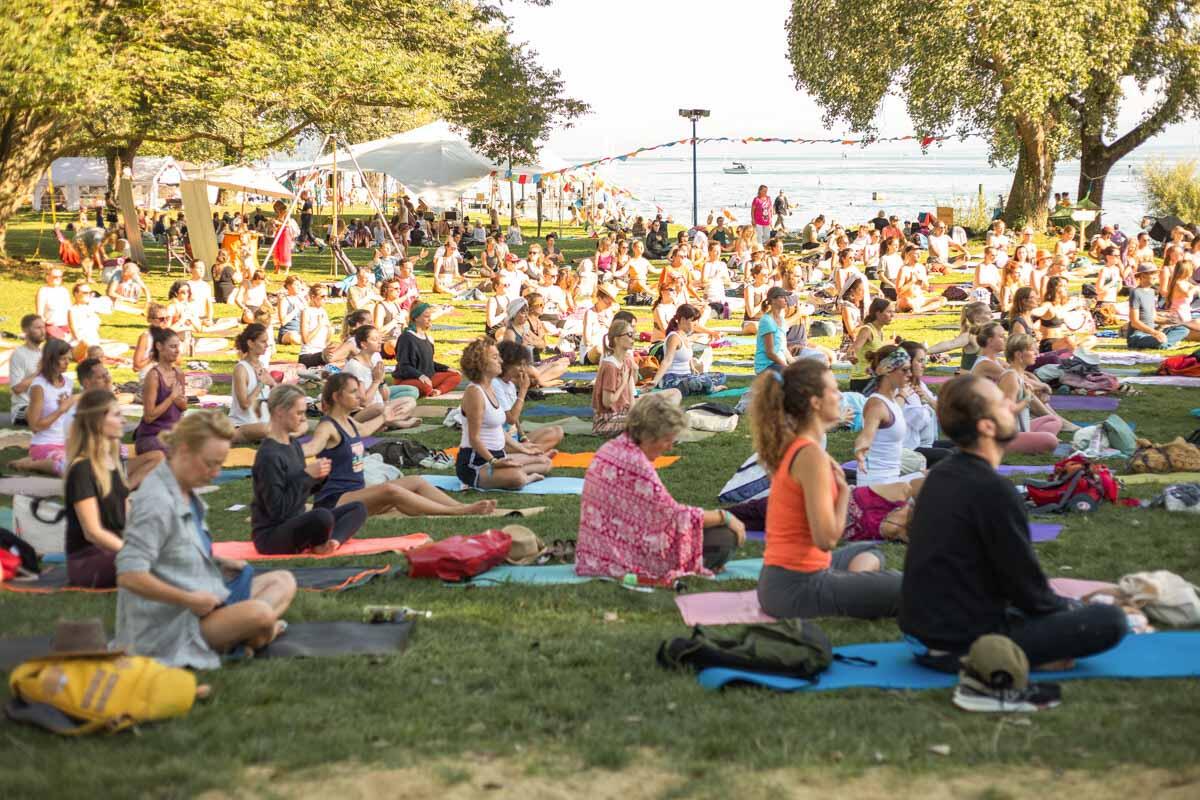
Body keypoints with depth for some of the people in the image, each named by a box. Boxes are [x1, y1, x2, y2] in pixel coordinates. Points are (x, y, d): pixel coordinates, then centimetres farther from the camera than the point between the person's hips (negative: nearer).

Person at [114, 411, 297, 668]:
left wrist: (217, 562, 9)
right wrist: (190, 599, -21)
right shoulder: (157, 501, -20)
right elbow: (129, 576, -27)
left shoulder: (186, 493, 10)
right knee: (261, 613, -30)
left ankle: (238, 637, -15)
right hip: (169, 625, -11)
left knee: (283, 581, 7)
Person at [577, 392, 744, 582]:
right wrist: (725, 517, -5)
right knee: (727, 536, -9)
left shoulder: (609, 449, 5)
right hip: (635, 559, -10)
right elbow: (675, 515, -18)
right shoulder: (638, 465, -24)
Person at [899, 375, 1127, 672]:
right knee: (1111, 620, -10)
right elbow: (1028, 590, -13)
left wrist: (1064, 603, 17)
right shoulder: (993, 490, -21)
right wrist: (1068, 609, 7)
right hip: (961, 646, -9)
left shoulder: (940, 476, 6)